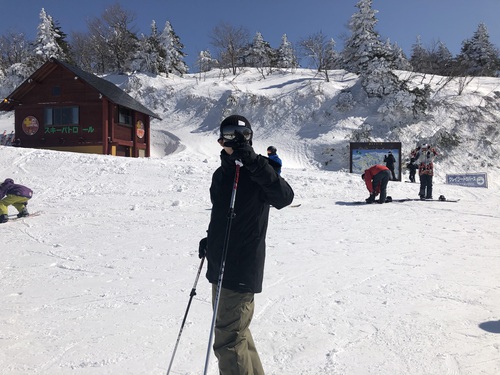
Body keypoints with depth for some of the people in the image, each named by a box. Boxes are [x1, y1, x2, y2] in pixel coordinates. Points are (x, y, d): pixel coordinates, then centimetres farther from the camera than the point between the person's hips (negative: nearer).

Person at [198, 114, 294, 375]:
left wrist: (255, 162, -37)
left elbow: (284, 197, -32)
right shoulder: (220, 174, 11)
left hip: (242, 268, -9)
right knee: (236, 331, 24)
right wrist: (210, 239, 12)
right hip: (220, 265, 9)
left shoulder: (256, 173, -12)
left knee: (228, 340, -4)